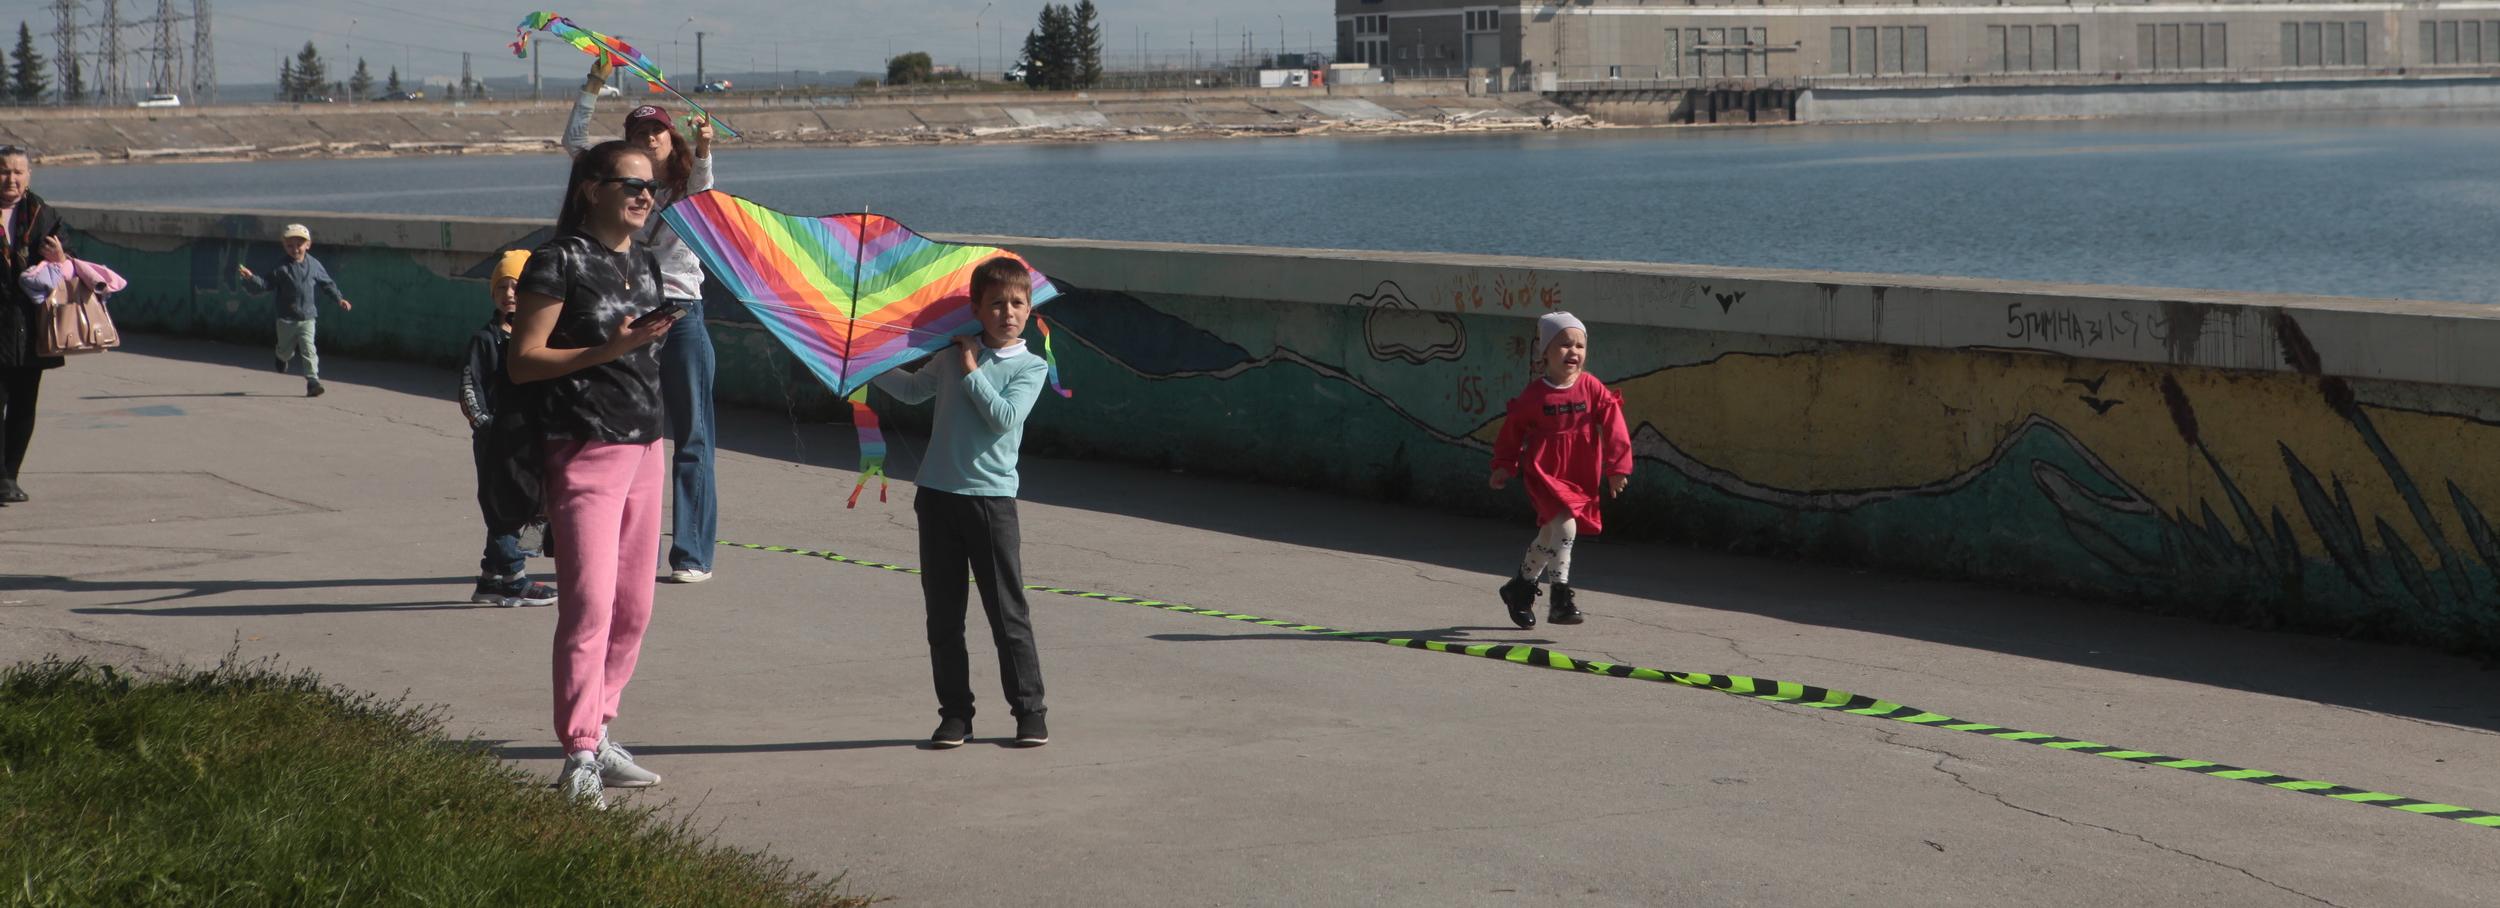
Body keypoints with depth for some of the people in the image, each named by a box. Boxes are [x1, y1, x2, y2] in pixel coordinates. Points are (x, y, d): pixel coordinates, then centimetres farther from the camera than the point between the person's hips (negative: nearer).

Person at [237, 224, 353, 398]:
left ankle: (313, 381, -12)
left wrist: (339, 299, 4)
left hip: (307, 317, 0)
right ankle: (284, 358, 53)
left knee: (308, 349, -13)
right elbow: (264, 285, -4)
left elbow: (327, 284, 11)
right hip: (286, 319, 0)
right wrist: (250, 278, -20)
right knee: (285, 349, 16)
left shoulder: (314, 265, 1)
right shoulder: (281, 268, -5)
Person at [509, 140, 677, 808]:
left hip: (644, 449, 8)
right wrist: (606, 350, -19)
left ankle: (600, 734, 18)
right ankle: (580, 758, -12)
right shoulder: (559, 263, -8)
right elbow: (522, 362, -12)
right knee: (589, 605, -13)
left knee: (633, 608, 9)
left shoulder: (645, 263, 15)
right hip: (584, 452, -8)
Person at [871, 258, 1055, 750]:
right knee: (943, 615, 6)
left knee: (1008, 612, -1)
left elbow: (1006, 417, -16)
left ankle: (1029, 710, 7)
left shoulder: (1031, 367, -1)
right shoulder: (951, 357, 9)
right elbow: (912, 389, 27)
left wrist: (972, 372, -10)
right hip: (938, 493, 4)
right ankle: (955, 712, 13)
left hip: (991, 497, -4)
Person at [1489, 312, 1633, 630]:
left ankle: (1520, 588, 38)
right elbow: (1513, 430, 4)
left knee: (1550, 535, 16)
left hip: (1580, 477, 4)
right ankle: (1561, 598, -21)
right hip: (1544, 473, -4)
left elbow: (1613, 427, -4)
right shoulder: (1534, 394, -7)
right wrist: (1504, 466, 3)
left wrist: (1617, 466, -9)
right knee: (1565, 525, -24)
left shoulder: (1592, 389, -4)